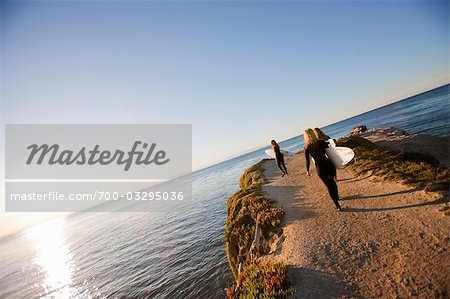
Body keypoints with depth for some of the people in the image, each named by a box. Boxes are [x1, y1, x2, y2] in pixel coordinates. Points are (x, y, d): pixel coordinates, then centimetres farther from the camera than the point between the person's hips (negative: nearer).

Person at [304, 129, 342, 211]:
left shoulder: (307, 147, -9)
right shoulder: (321, 142, -5)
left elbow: (307, 160, -4)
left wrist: (308, 171, 7)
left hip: (320, 168, -2)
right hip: (328, 164, 2)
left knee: (329, 185, 12)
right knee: (333, 182, 25)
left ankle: (336, 204, 15)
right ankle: (336, 196, 46)